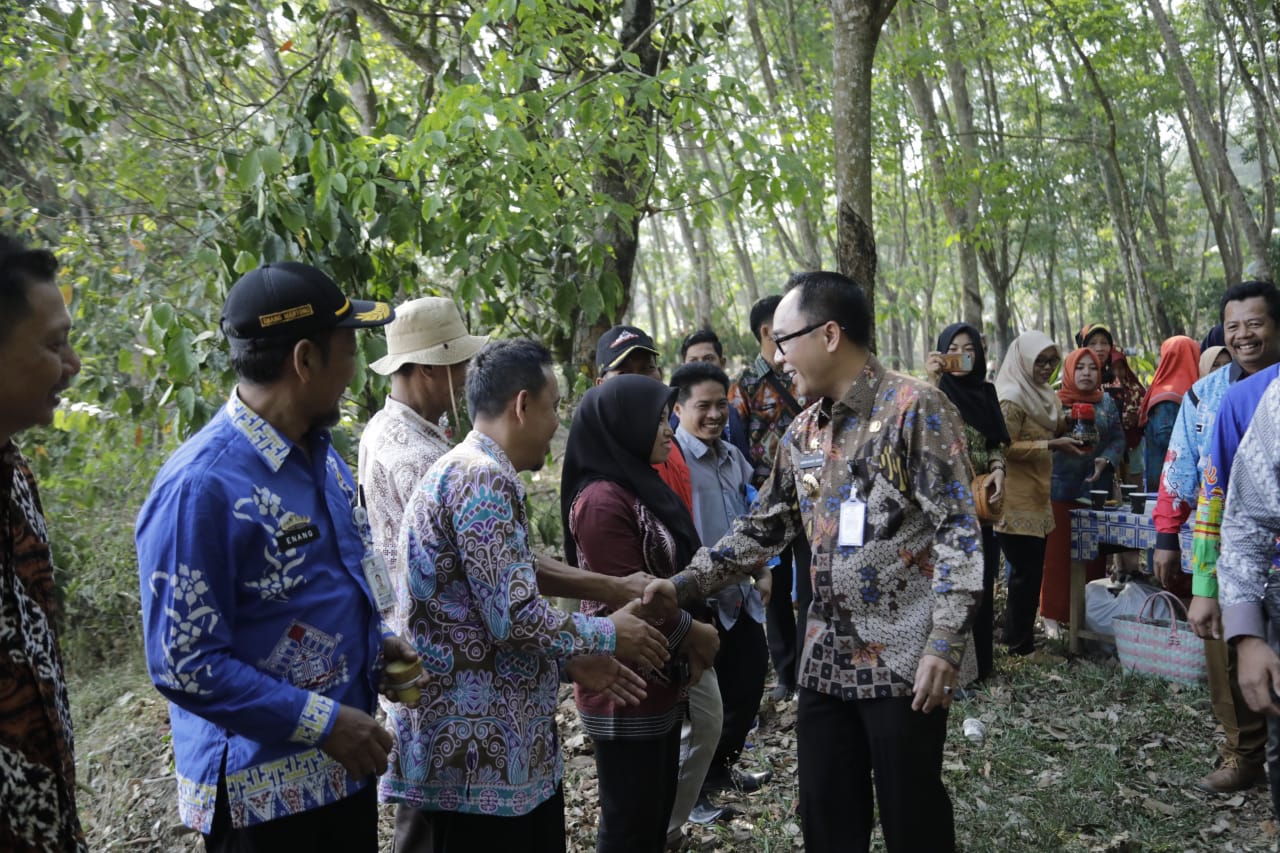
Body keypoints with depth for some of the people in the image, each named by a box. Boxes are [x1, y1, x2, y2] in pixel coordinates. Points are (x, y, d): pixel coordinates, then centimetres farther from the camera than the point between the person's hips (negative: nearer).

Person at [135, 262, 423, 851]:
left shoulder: (322, 453, 5)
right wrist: (323, 721, -21)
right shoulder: (202, 486, -23)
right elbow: (184, 665, -22)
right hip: (261, 793, -8)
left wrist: (375, 642, 2)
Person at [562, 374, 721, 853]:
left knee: (657, 811, 18)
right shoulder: (602, 501, -21)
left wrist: (690, 643, 4)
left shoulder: (640, 485, 10)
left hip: (659, 681, 9)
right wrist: (694, 634, -8)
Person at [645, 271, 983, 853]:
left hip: (904, 660, -6)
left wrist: (944, 645, -19)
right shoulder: (803, 433, 12)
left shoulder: (915, 407, -10)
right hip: (826, 660, 6)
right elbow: (761, 529, 18)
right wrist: (685, 585, 8)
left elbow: (959, 529, -14)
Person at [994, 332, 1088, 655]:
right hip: (1016, 502, -9)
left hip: (1036, 499, 9)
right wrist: (1052, 445, -22)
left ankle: (1019, 640, 22)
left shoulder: (1045, 396, 15)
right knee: (1026, 573, -6)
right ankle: (1019, 646, 3)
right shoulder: (1012, 398, -14)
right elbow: (1006, 448, -18)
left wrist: (1068, 431, 5)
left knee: (1030, 572, 13)